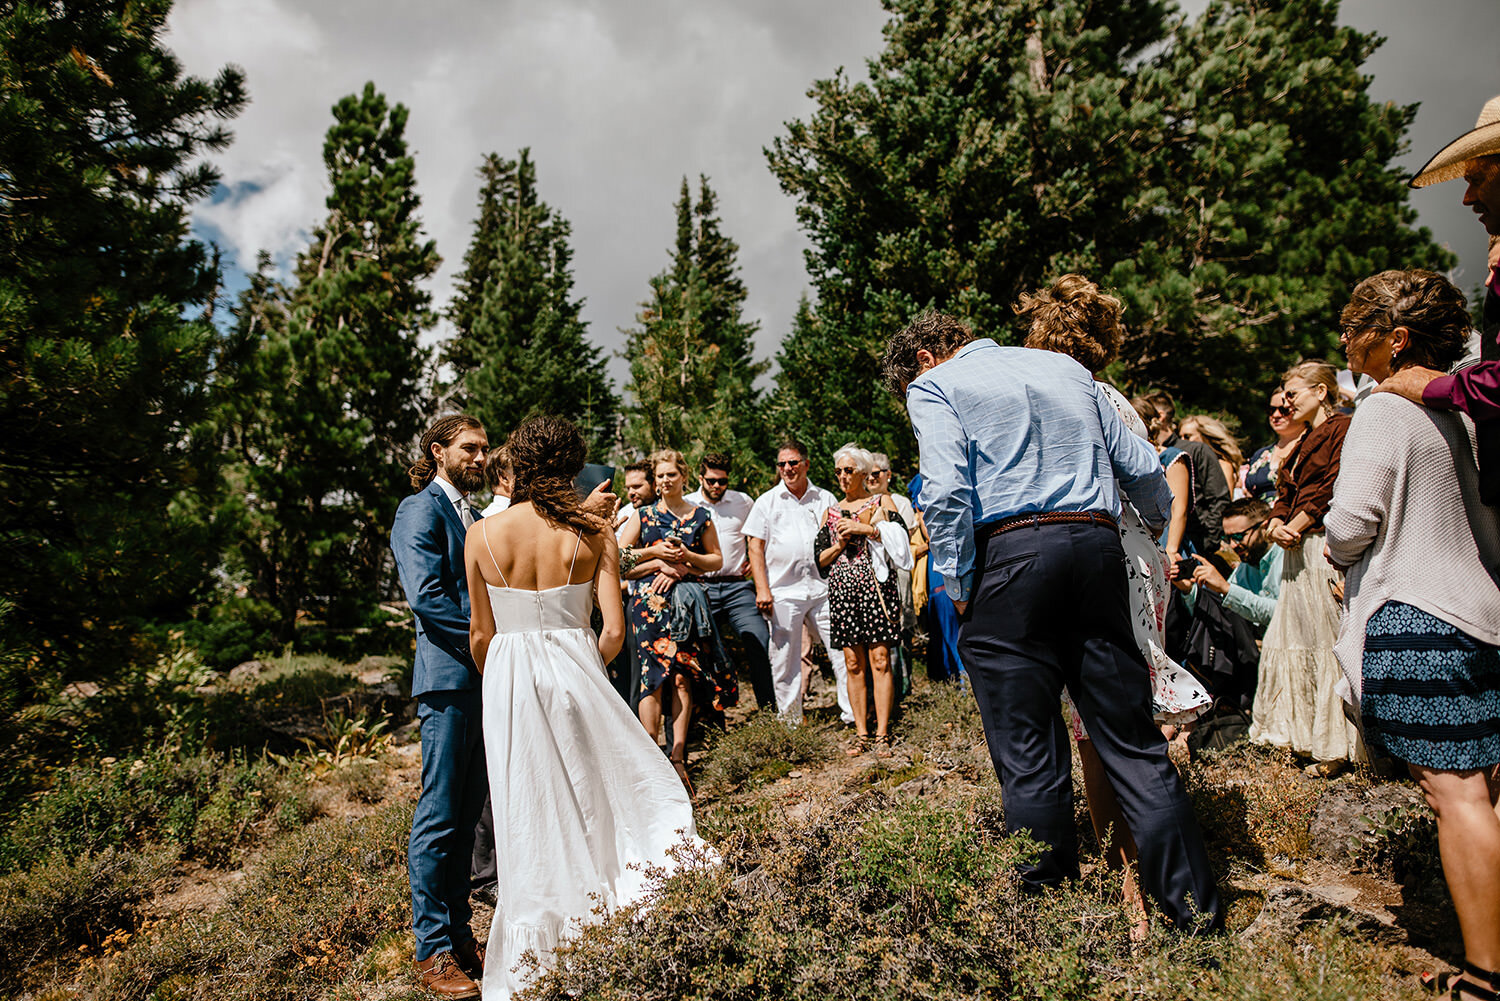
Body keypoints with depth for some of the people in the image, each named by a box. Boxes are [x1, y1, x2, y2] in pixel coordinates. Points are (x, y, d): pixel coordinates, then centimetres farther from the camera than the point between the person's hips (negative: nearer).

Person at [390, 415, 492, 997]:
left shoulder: (473, 515, 20)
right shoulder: (421, 509, -7)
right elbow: (425, 595, -18)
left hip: (484, 678, 8)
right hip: (449, 676, -8)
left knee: (466, 815, 14)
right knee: (440, 817, 0)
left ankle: (459, 935, 26)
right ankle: (433, 951, 12)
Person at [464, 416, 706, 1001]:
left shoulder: (482, 535, -4)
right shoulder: (594, 533, -6)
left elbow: (481, 634, 2)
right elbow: (614, 630, -7)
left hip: (507, 682, 1)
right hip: (574, 671, -1)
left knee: (531, 824, 12)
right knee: (594, 805, 15)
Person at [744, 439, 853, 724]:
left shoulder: (825, 499, 12)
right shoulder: (766, 502, 8)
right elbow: (755, 547, 4)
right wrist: (762, 589, -6)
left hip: (822, 588, 1)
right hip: (783, 591, -1)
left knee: (843, 649, -3)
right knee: (784, 660, 4)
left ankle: (853, 714, 8)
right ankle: (791, 721, 17)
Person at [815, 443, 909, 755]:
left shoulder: (881, 501, 9)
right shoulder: (831, 512, 17)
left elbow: (902, 538, -4)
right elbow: (820, 559, 15)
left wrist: (866, 529, -10)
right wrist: (840, 543, -2)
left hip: (876, 587, -3)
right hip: (842, 590, 3)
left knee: (880, 660, -6)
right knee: (853, 664, 3)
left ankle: (882, 734, -1)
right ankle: (861, 733, 9)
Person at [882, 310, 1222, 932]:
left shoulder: (934, 386, 6)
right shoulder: (1065, 368, 22)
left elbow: (947, 492, -12)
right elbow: (1142, 467, 22)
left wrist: (959, 590, -4)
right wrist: (1157, 520, 41)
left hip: (1010, 555, -5)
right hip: (1098, 545, 6)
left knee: (1029, 757, 3)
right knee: (1132, 742, 12)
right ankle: (1195, 906, 17)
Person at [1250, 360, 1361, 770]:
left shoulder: (1343, 429, -5)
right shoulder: (1303, 443, 23)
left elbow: (1332, 489, -14)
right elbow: (1286, 492, 19)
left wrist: (1294, 528, -12)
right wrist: (1276, 525, -1)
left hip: (1324, 546, -9)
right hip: (1297, 551, 9)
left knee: (1326, 639, -7)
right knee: (1297, 637, 10)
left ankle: (1337, 744, 0)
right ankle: (1306, 734, 19)